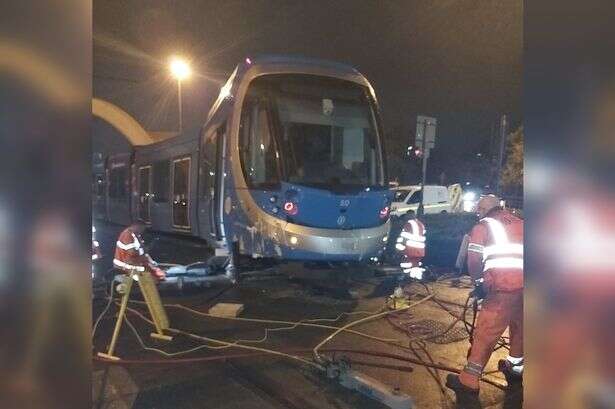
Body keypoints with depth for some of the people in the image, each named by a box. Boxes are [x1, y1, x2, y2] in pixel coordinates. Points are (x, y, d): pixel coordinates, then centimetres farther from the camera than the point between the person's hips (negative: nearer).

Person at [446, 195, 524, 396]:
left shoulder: (483, 225, 11)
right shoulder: (520, 223, 25)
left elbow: (474, 258, 2)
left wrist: (478, 281, 15)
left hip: (503, 283, -5)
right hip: (523, 282, 6)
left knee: (486, 332, -1)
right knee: (519, 327, 25)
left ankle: (469, 381, 3)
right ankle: (515, 368, 40)